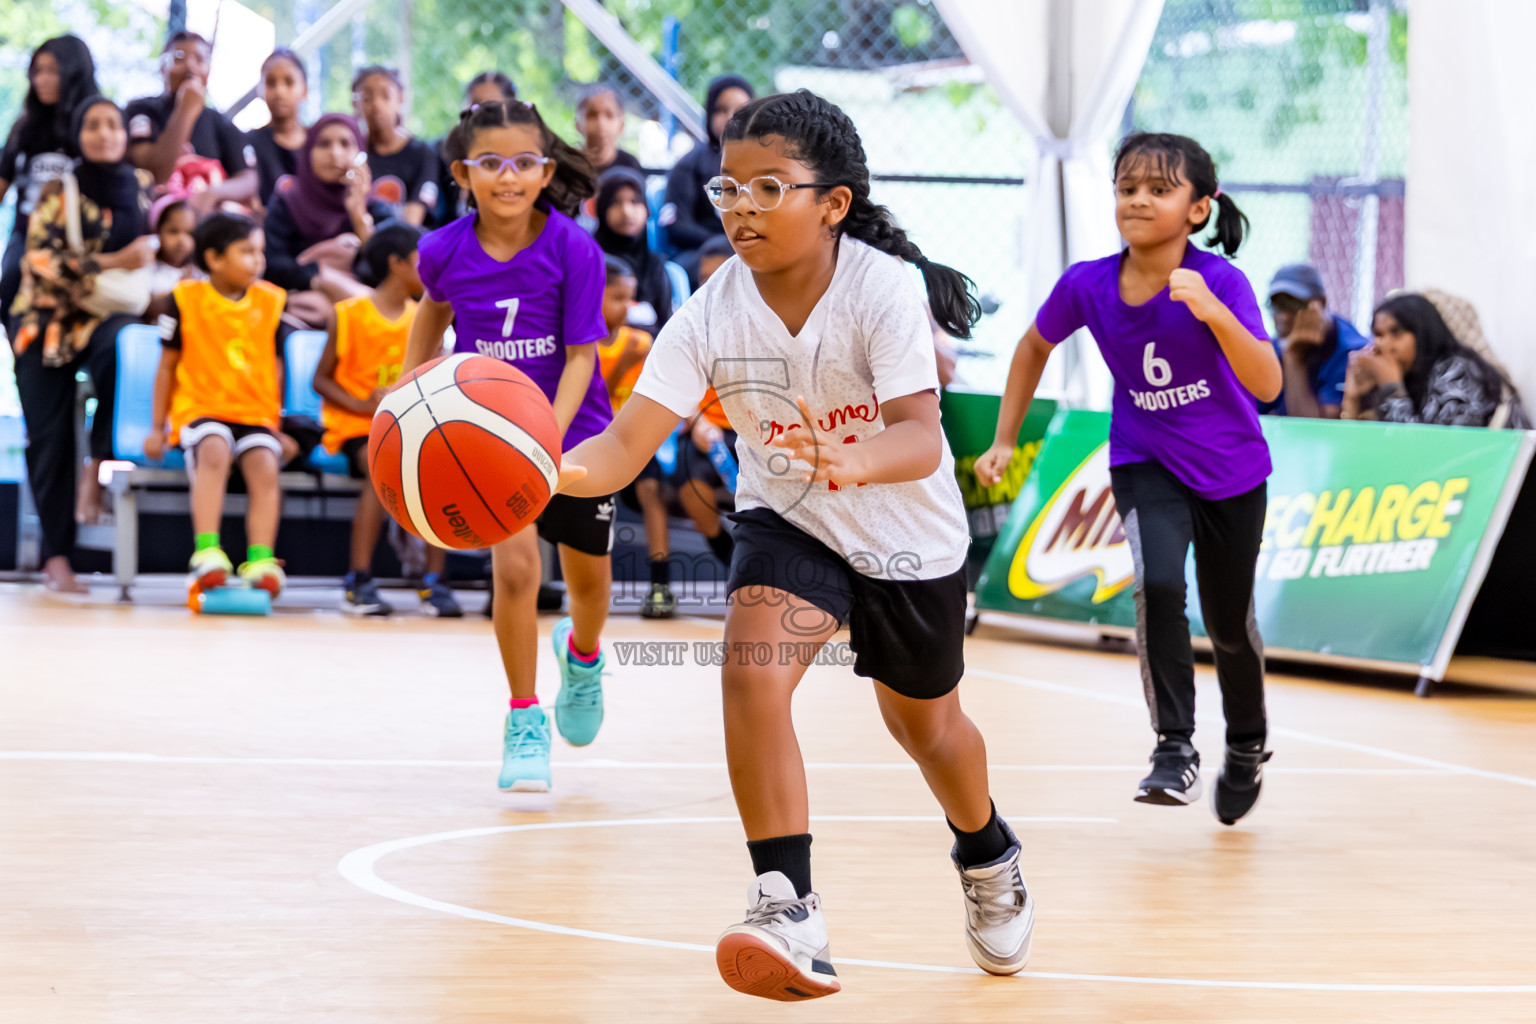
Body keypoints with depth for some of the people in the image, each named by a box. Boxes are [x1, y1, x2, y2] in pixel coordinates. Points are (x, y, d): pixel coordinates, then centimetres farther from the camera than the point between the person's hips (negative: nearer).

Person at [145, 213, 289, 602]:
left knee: (265, 466, -28)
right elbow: (168, 366, 7)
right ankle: (206, 552, -42)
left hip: (255, 412, 3)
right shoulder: (186, 299, 1)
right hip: (201, 407, -3)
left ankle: (260, 561, -36)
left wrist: (277, 429, 15)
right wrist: (157, 428, 6)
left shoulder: (269, 301, 9)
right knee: (215, 450, -35)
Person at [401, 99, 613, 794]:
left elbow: (581, 356, -21)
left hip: (573, 430, 0)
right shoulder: (446, 251, -13)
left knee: (588, 578, 13)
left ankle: (581, 654, 50)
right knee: (515, 564, -16)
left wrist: (551, 431, -36)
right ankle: (524, 719, 0)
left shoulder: (574, 251, -21)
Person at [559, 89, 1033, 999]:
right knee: (751, 673, -26)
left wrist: (852, 463, -62)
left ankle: (989, 857, 51)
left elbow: (921, 438, -39)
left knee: (925, 724, 17)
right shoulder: (712, 313, -21)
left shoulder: (882, 286, -29)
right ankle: (790, 909, -21)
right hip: (790, 521, 1)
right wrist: (551, 470, -51)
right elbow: (630, 442, -29)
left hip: (910, 532, -1)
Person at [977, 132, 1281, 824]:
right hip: (1145, 464, 1)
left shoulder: (1219, 281, -24)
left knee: (1229, 625, 13)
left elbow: (1268, 386, -32)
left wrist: (1213, 313, -46)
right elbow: (1034, 348, 6)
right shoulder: (1086, 286, -15)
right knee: (1158, 584, -28)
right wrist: (1005, 442, 5)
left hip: (1231, 471, -1)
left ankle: (1247, 746, 42)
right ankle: (1175, 749, -17)